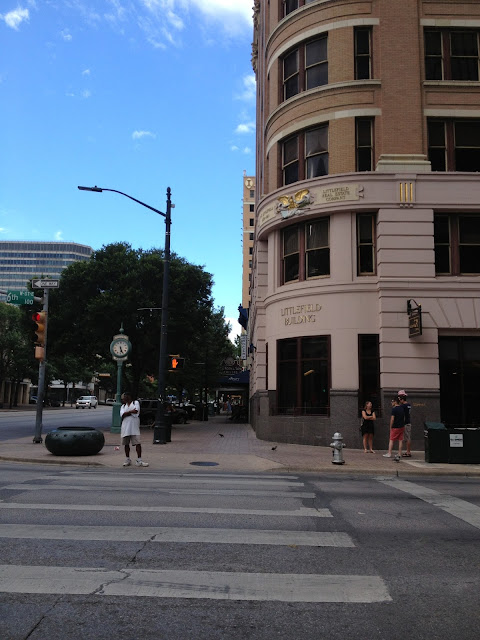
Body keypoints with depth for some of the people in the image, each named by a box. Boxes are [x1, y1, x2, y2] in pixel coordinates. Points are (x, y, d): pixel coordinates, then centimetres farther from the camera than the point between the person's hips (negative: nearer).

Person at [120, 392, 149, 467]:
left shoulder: (136, 402, 9)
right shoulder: (123, 406, 20)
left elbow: (136, 411, -10)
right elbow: (122, 415, -2)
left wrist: (126, 413, -5)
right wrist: (131, 411, -11)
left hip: (134, 427, -4)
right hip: (125, 427, 4)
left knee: (138, 443, -9)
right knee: (126, 444, 8)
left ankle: (139, 460, -7)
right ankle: (127, 460, 21)